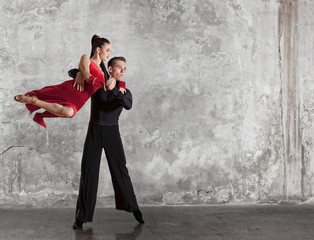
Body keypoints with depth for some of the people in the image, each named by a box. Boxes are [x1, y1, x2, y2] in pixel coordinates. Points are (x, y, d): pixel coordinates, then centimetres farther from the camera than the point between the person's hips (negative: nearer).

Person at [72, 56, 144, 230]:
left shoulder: (124, 91, 4)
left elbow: (128, 105, -18)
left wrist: (114, 89, -32)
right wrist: (79, 75, -17)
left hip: (112, 132, 0)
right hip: (94, 131, 0)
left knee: (120, 171, 0)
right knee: (88, 172, -2)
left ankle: (133, 208, 15)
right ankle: (81, 217, 2)